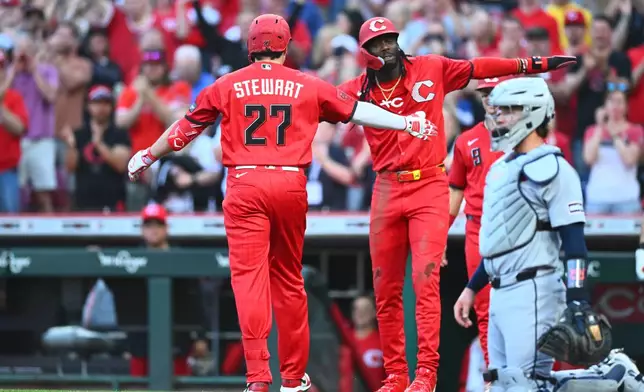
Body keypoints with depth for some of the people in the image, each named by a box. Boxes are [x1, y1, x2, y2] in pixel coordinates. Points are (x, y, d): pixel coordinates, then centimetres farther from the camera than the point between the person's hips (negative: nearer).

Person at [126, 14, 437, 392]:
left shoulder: (227, 86, 6)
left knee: (249, 276, -6)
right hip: (291, 184, 2)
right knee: (289, 279, 13)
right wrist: (408, 123, 22)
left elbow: (187, 127, 14)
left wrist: (149, 156, 29)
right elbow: (357, 111, 12)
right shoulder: (307, 86, 8)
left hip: (244, 184, -1)